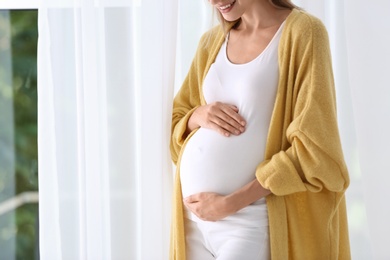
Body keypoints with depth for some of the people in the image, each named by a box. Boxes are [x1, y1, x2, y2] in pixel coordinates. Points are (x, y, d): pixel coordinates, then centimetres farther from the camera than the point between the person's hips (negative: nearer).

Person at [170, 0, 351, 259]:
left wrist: (229, 204, -13)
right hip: (193, 217, 6)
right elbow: (175, 123, 19)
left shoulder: (303, 32, -7)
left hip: (253, 223, -5)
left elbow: (314, 149, -11)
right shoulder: (212, 41, 11)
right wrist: (198, 116, -4)